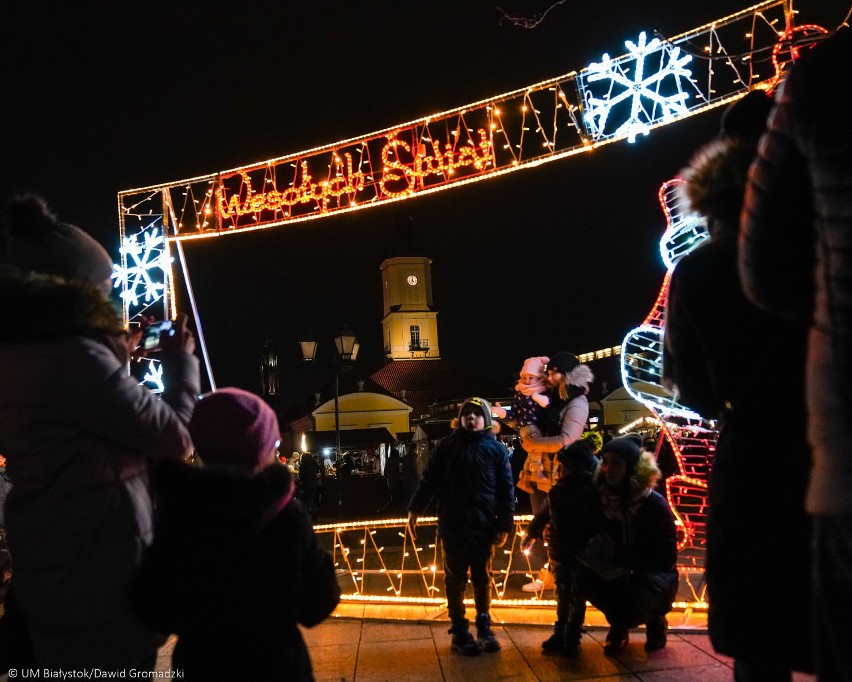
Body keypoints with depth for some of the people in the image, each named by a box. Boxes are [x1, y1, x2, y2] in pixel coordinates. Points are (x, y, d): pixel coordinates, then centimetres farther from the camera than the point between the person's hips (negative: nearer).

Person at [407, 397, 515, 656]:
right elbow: (430, 479, 5)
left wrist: (505, 525, -4)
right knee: (455, 580, 7)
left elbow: (506, 490, 1)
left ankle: (484, 628, 25)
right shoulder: (447, 446, 5)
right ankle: (459, 632, 16)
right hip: (452, 526, 0)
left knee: (482, 579, 12)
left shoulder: (496, 449, 2)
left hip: (484, 527, 0)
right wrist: (415, 509, -1)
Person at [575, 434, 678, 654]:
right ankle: (619, 624, 2)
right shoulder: (600, 499, -8)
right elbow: (592, 537, 3)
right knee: (584, 577, -25)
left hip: (655, 575, -4)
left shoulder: (655, 504, -19)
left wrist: (621, 557, -24)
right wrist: (593, 551, -21)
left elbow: (667, 557, -18)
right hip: (615, 574, 4)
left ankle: (655, 619, 4)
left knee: (633, 601, -35)